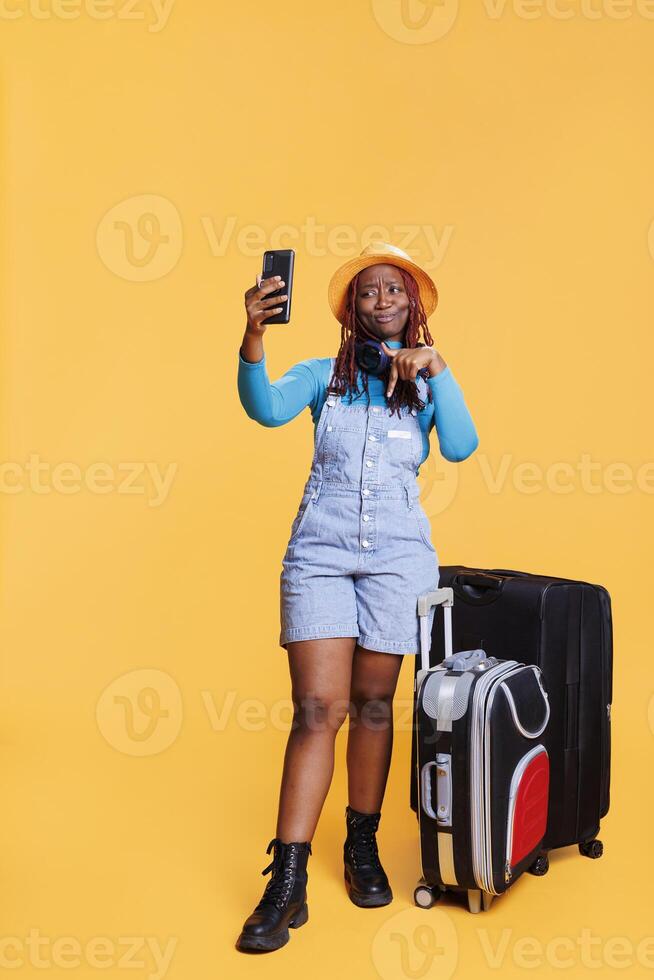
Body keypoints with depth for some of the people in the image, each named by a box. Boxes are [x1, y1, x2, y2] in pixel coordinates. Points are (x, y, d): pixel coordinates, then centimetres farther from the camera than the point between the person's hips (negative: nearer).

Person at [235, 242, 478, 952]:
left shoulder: (428, 383, 10)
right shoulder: (323, 375, 9)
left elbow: (460, 447, -8)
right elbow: (266, 409, -12)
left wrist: (435, 366, -16)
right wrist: (253, 334, -27)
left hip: (396, 554, 1)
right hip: (319, 552, -1)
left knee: (373, 703, 7)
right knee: (318, 706, -8)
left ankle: (362, 847, 25)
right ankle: (287, 883, -5)